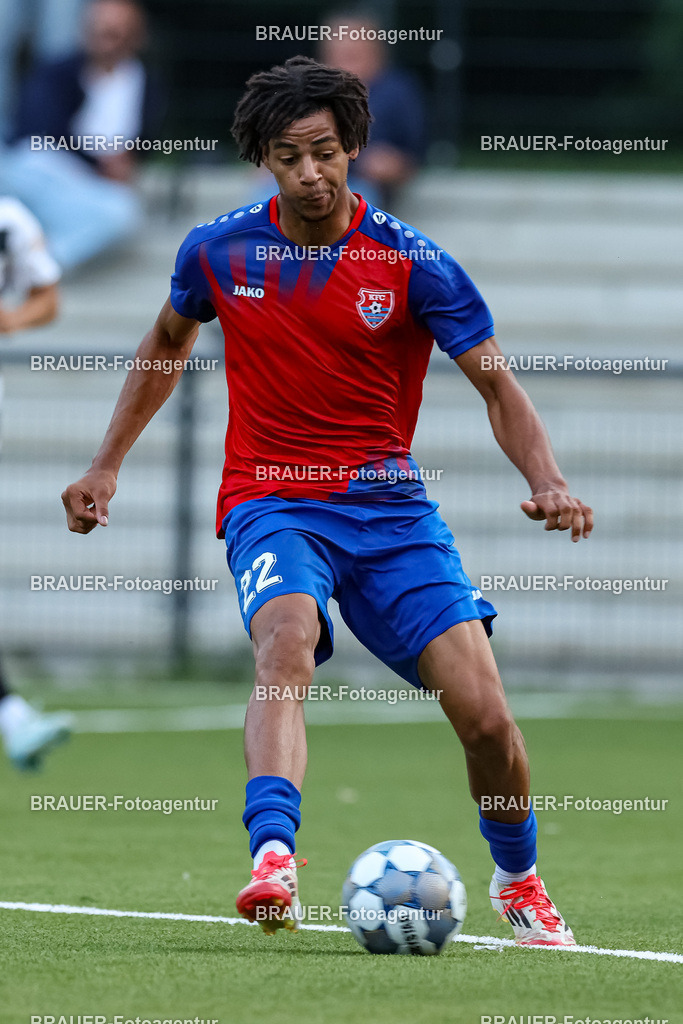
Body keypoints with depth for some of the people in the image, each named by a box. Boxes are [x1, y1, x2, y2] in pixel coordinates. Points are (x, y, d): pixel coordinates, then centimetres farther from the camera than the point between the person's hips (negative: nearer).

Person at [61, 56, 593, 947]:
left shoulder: (413, 263, -7)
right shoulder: (218, 252, 0)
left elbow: (496, 383, -6)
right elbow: (166, 347, 20)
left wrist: (547, 482, -23)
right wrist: (107, 465, 19)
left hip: (389, 504, 0)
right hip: (271, 499, 0)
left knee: (484, 713, -10)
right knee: (287, 637, -35)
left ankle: (519, 883, 19)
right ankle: (273, 861, -52)